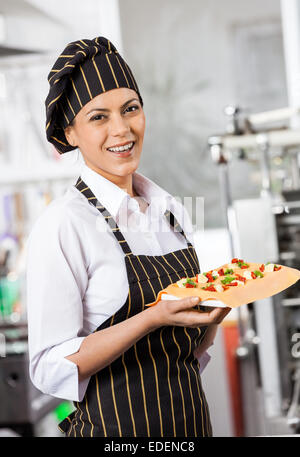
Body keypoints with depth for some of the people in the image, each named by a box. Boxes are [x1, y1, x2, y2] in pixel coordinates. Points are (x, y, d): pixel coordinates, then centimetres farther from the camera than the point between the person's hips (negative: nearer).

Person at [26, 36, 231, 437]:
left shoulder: (170, 210, 3)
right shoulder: (62, 225, -16)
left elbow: (192, 348, 10)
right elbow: (51, 370, -18)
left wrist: (214, 312, -10)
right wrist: (155, 317, -26)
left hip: (191, 418, 6)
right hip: (115, 425, -6)